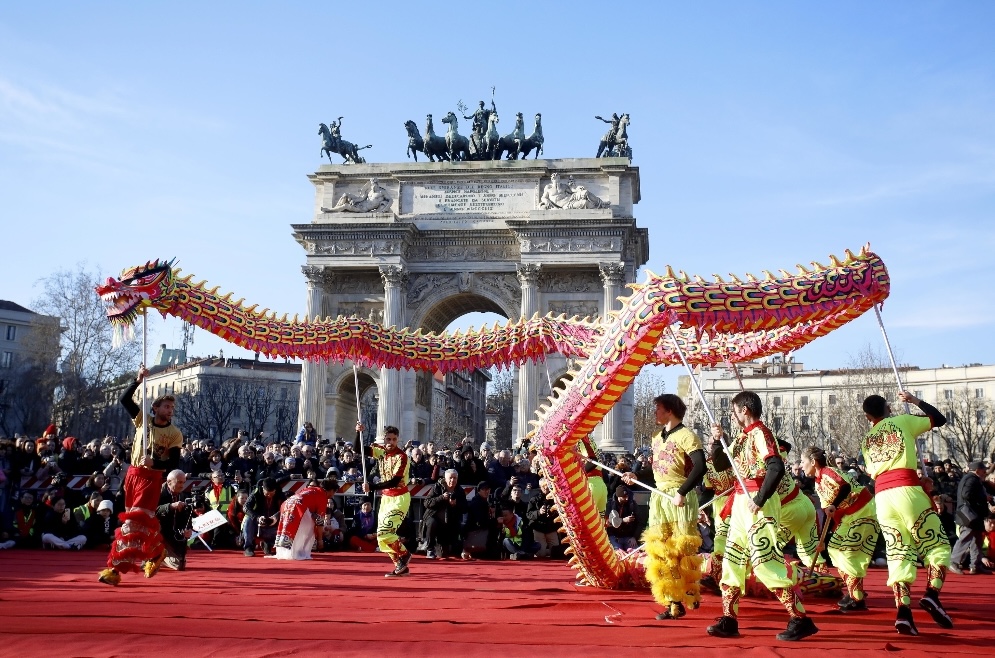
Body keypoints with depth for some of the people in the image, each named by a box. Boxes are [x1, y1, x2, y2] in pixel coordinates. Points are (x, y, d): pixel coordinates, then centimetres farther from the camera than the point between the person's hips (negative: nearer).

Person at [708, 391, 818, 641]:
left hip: (757, 503, -10)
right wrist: (717, 440, 5)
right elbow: (720, 465, 21)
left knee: (764, 560, -13)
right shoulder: (742, 436, 16)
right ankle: (729, 620, 15)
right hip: (741, 503, 10)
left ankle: (800, 619, -8)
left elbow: (777, 467, -24)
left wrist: (759, 500, -23)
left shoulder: (759, 432, -12)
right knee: (732, 559, 10)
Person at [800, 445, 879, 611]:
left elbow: (846, 487, -32)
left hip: (864, 512, -10)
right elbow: (828, 512, 14)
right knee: (834, 547, 9)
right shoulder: (818, 483, 12)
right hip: (849, 516, 10)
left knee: (848, 551, -11)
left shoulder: (828, 473, -16)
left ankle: (858, 598, -7)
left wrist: (833, 506, -37)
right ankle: (854, 592, 17)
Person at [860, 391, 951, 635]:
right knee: (938, 545, 7)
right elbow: (939, 419, 17)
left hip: (881, 495, 4)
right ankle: (932, 595, -12)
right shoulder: (903, 421, 10)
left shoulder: (866, 440, 21)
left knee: (899, 554, 4)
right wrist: (915, 401, 27)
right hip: (906, 489, -4)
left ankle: (903, 611, -10)